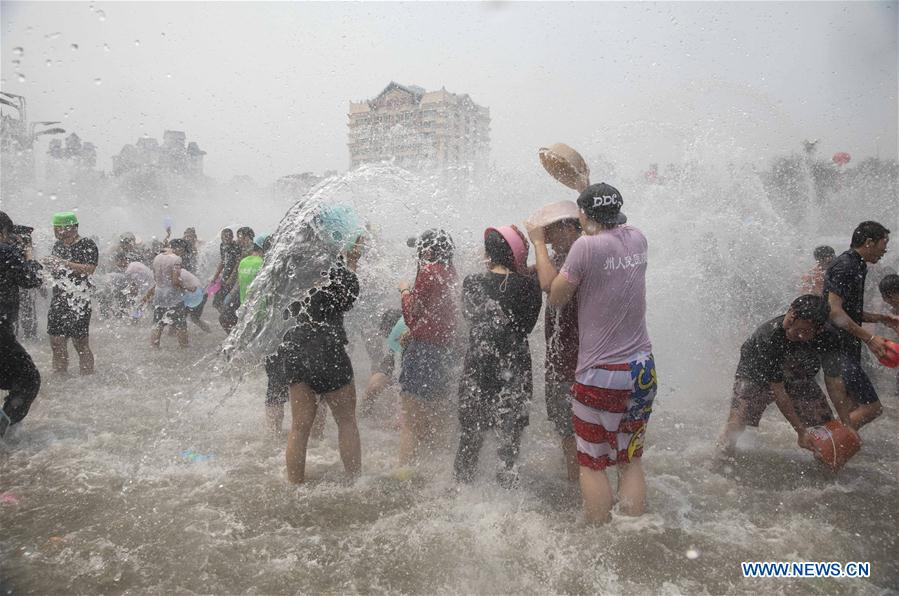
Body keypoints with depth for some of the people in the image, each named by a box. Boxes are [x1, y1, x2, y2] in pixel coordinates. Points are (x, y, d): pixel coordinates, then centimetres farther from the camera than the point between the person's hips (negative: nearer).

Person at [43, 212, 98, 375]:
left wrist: (63, 263, -22)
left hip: (79, 301, -7)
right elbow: (55, 271, 23)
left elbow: (89, 269, -19)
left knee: (81, 343, -5)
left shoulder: (87, 245, -7)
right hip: (58, 300, 7)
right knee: (56, 341, 8)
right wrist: (49, 265, 1)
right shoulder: (58, 245, 14)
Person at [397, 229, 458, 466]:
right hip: (445, 349, 8)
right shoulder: (450, 273, 7)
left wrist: (405, 290, 6)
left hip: (422, 348, -8)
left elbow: (412, 316, -9)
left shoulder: (428, 272, -13)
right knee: (431, 419, 19)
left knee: (409, 422, -4)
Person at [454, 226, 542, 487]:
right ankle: (508, 483, 23)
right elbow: (527, 326, -1)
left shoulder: (472, 283, -7)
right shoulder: (528, 285, -11)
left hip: (477, 369, 1)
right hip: (514, 370, -1)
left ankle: (463, 481, 31)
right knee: (510, 431, 13)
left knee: (470, 430, 17)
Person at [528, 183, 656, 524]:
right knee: (631, 460, 17)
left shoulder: (586, 245, -15)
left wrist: (539, 244, 4)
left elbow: (556, 298, -5)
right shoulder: (637, 240, 3)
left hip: (600, 374, -6)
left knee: (592, 463, 9)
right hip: (643, 368, 6)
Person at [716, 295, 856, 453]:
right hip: (757, 375, -4)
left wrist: (848, 426, -12)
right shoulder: (769, 336, -38)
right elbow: (777, 390, -31)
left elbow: (834, 382, -12)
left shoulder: (828, 337, -25)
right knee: (736, 424, -24)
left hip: (798, 379, 4)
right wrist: (801, 431, -29)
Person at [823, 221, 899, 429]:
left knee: (857, 407, 14)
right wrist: (869, 338, -23)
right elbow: (834, 311, -23)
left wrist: (882, 318, 18)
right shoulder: (845, 266, -14)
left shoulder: (856, 267, 19)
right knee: (871, 407, -10)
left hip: (847, 348, 11)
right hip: (839, 348, -11)